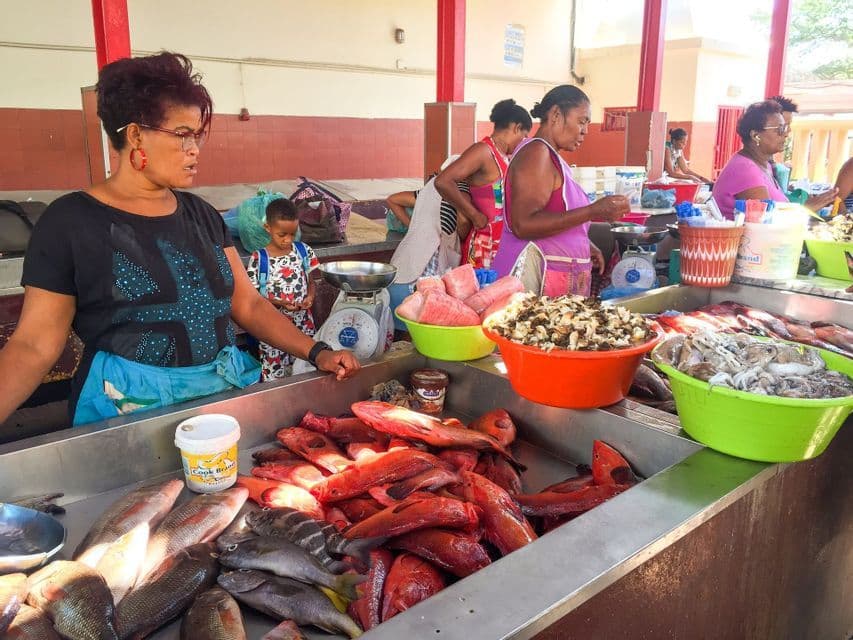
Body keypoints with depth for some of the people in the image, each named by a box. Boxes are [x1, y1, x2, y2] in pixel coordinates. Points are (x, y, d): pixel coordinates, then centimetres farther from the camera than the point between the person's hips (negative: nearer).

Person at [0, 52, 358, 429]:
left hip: (228, 394, 5)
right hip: (129, 410, -4)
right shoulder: (70, 221, -6)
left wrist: (317, 353, -2)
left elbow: (248, 305, 9)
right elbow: (34, 347, -7)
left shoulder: (202, 215, 8)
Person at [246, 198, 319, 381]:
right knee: (274, 378, 3)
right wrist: (280, 303, -18)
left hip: (303, 323, 3)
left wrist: (310, 297, -11)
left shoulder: (304, 251, 1)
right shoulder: (258, 259, -8)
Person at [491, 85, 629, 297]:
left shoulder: (551, 156, 17)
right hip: (536, 278, -9)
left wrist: (585, 247, 14)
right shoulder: (536, 152, -11)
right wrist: (592, 212, -23)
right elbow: (524, 225, -23)